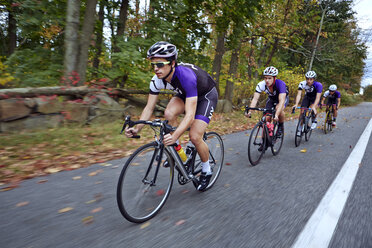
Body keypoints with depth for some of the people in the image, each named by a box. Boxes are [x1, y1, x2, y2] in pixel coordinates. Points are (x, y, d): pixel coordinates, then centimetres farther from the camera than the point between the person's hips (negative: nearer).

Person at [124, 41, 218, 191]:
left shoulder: (186, 76, -40)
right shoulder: (157, 80, -21)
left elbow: (190, 114, -46)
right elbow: (149, 108, -15)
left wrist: (175, 135, -60)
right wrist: (137, 129, -29)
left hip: (207, 95, -5)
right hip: (185, 94, 6)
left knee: (195, 136, -18)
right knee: (169, 114, -26)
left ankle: (207, 171, 8)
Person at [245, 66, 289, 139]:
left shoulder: (280, 84, -38)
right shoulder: (261, 84, -29)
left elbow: (281, 101, -48)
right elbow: (255, 99, -35)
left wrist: (276, 115, -62)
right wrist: (249, 111, -52)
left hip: (283, 97, -3)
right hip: (271, 98, 3)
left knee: (279, 108, -36)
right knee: (266, 118, -14)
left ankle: (281, 126, -9)